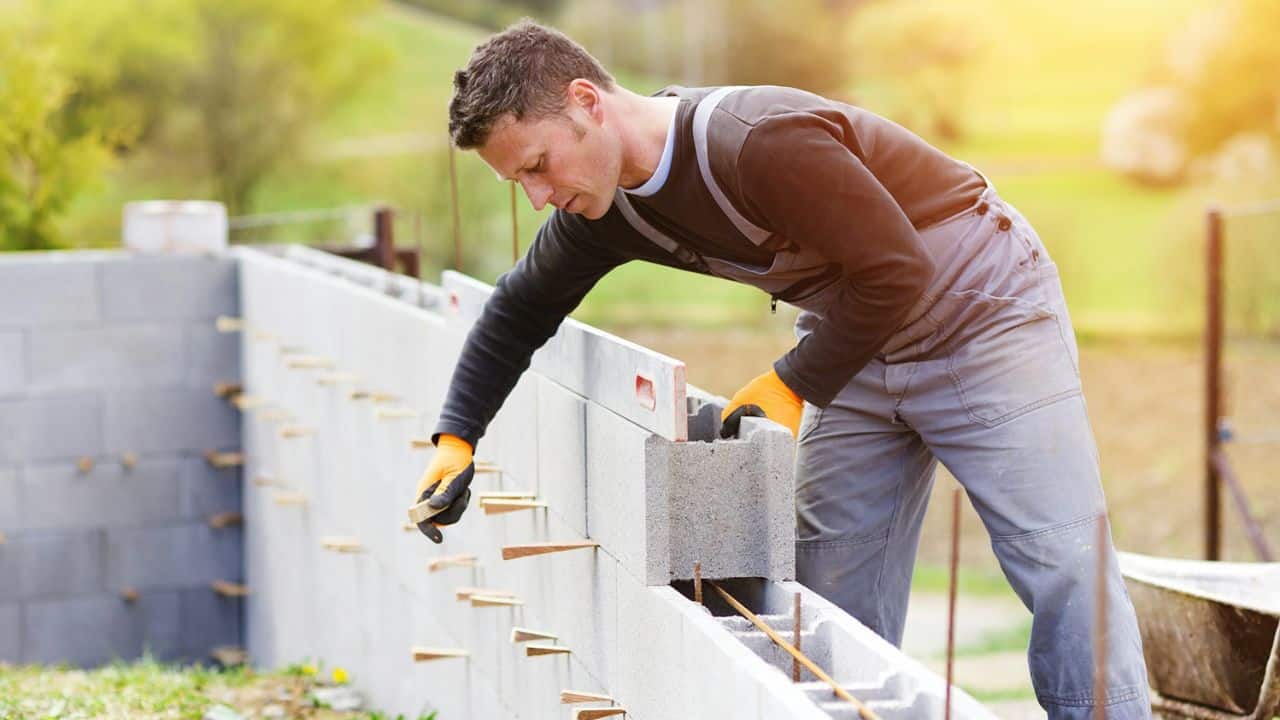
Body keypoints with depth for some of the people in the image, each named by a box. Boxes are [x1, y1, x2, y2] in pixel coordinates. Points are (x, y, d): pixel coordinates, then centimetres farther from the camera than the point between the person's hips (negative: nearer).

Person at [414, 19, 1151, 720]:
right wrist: (456, 439, 5)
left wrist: (793, 386, -22)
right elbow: (520, 312, 12)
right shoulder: (607, 208, -5)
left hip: (980, 308, -8)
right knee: (834, 599, 5)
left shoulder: (759, 143, -33)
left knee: (1062, 561, -9)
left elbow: (895, 272, -29)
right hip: (862, 343, 8)